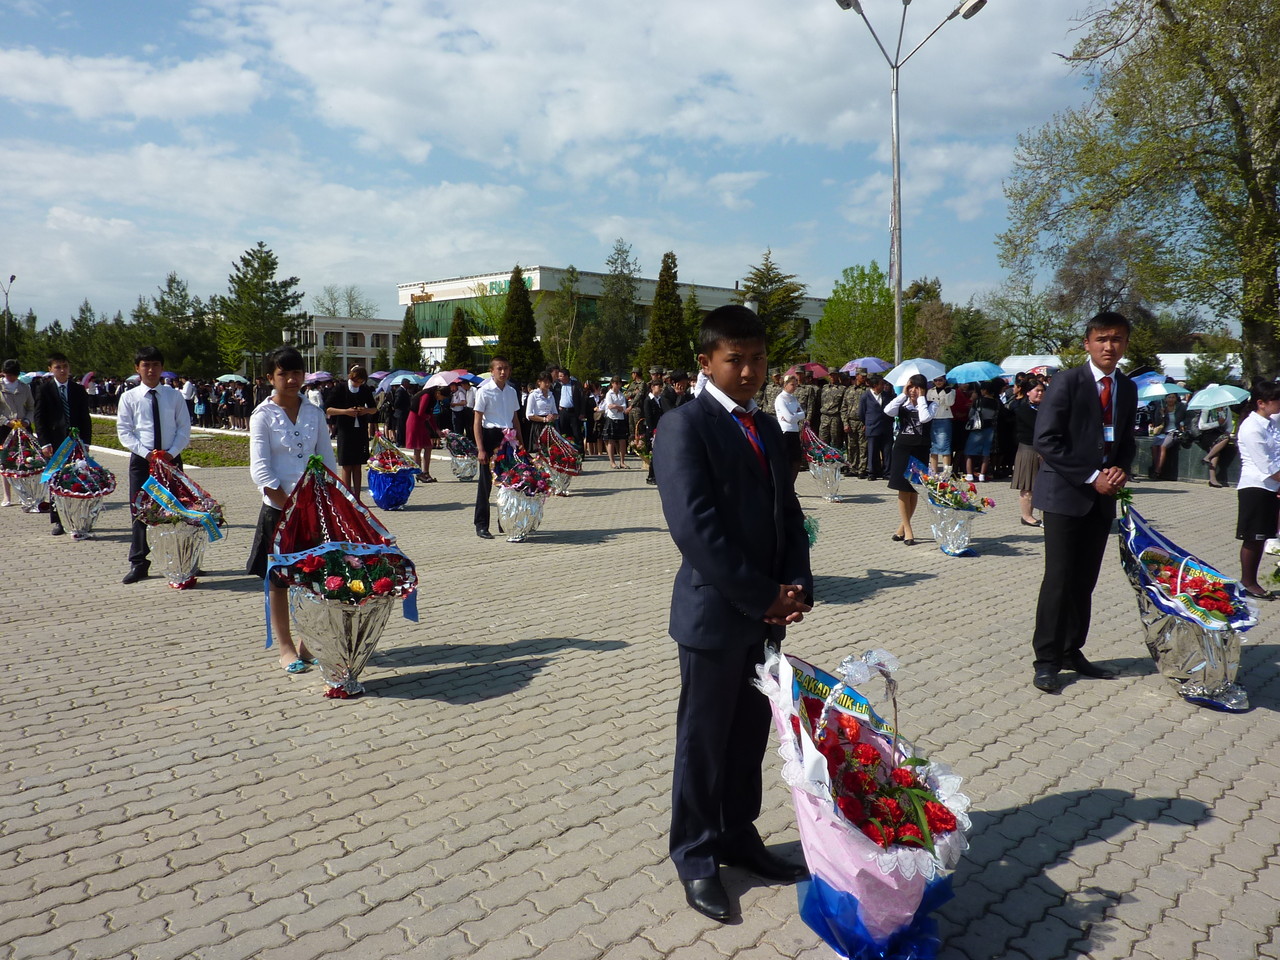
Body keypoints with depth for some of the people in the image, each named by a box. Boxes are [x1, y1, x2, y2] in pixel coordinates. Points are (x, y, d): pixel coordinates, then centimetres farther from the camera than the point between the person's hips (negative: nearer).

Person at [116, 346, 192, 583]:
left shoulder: (175, 396, 4)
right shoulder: (129, 397, 2)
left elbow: (184, 429, 3)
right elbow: (124, 432, -1)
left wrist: (171, 452, -12)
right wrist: (146, 453, -14)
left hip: (171, 459, 0)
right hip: (141, 460, 0)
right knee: (140, 511, 2)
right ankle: (138, 564, 11)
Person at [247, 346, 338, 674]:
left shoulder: (314, 413, 8)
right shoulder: (263, 415, -3)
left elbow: (328, 460, 11)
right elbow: (260, 469, -11)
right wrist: (289, 505, -18)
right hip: (278, 509, -3)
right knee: (279, 580, 4)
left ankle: (309, 642, 21)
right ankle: (285, 648, 15)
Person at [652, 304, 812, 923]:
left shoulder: (767, 429, 12)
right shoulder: (683, 426, -12)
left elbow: (789, 516, 12)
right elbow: (696, 528, -20)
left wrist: (797, 587, -4)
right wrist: (764, 597, -18)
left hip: (766, 614, 7)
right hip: (714, 614, -7)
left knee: (749, 734, 17)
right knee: (704, 741, 8)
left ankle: (738, 836, 35)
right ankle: (696, 856, 25)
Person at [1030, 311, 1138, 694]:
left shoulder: (1128, 389, 11)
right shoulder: (1067, 381, -9)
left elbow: (1126, 441, 19)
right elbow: (1046, 440, -14)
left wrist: (1121, 470, -3)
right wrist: (1091, 477, -16)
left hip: (1102, 497, 6)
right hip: (1064, 494, -6)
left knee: (1085, 580, 9)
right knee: (1060, 579, -5)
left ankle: (1071, 651, 20)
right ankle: (1046, 660, 3)